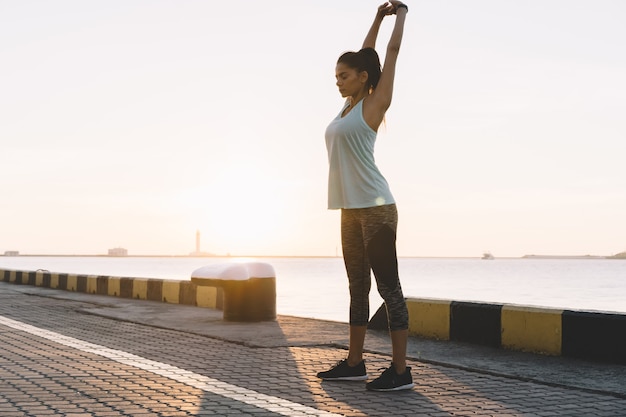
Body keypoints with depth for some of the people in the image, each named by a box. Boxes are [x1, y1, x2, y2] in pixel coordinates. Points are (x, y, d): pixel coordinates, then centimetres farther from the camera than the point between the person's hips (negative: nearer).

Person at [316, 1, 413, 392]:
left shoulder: (374, 103, -4)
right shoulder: (350, 105, 15)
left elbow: (392, 52, 2)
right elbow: (364, 55, 26)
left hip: (375, 208, -8)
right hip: (351, 210, 8)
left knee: (388, 287, -6)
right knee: (358, 288, 12)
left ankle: (401, 370, -3)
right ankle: (355, 363, 19)